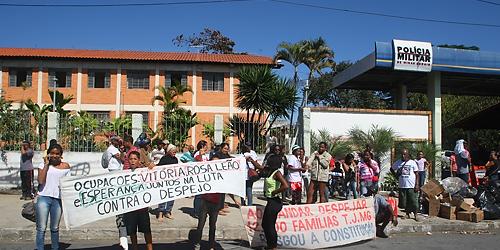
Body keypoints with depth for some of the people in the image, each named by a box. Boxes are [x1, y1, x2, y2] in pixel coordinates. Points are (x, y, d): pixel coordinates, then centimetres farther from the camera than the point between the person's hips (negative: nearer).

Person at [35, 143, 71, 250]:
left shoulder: (66, 167, 5)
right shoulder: (44, 165, 1)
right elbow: (41, 181, -12)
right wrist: (46, 164, -10)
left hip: (58, 200, 2)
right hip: (43, 198, -1)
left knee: (55, 228, 14)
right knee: (41, 228, 0)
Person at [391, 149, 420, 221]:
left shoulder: (412, 162, -2)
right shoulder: (398, 162, 5)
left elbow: (416, 174, -1)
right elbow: (392, 169, 20)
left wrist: (417, 184, -8)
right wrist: (396, 173, 2)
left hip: (411, 185, -3)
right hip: (402, 185, 3)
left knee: (413, 201, -1)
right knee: (404, 201, 8)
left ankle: (415, 215, 10)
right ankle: (407, 214, 23)